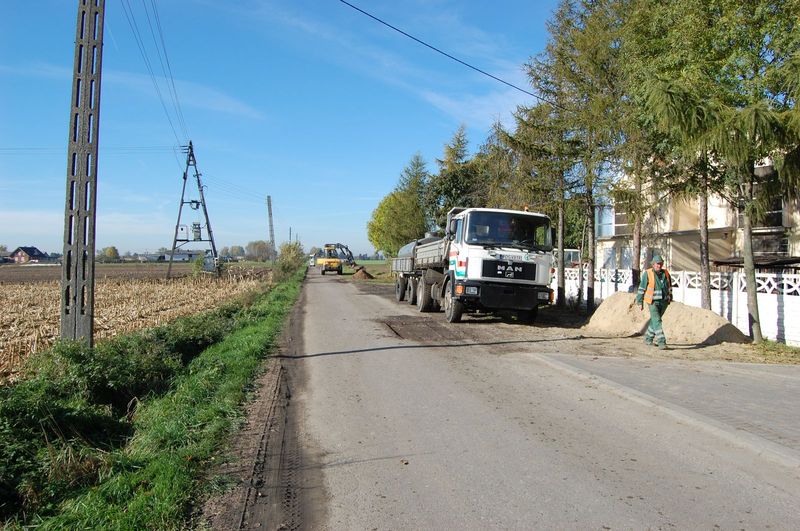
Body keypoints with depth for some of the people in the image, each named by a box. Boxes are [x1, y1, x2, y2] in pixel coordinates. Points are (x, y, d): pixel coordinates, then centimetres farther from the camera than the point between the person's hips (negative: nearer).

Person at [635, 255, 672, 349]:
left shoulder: (666, 273, 3)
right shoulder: (647, 274, -10)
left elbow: (669, 286, 16)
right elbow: (642, 288, -6)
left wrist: (670, 298, 19)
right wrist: (640, 302, -6)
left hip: (664, 302, 5)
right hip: (653, 302, -4)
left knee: (655, 320, 14)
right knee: (657, 321, -13)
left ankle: (648, 339, 29)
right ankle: (661, 342, -16)